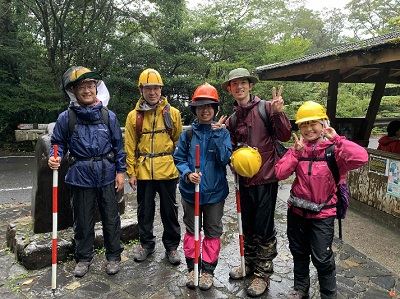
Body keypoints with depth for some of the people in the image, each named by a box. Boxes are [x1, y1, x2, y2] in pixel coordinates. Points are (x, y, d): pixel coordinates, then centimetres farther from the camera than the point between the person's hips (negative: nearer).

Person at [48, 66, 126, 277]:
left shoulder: (108, 116, -1)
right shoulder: (66, 118, -3)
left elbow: (118, 146, 4)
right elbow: (59, 144, 7)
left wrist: (121, 171, 1)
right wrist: (55, 158, -15)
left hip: (107, 176, 1)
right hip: (80, 176, 0)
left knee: (111, 218, 11)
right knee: (83, 220, 13)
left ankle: (113, 257, 29)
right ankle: (84, 258, 33)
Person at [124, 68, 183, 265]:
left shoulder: (172, 113, 0)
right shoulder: (134, 116, 2)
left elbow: (179, 142, 4)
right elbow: (130, 146, 3)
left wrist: (180, 167, 1)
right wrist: (131, 172, 0)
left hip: (167, 170, -1)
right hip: (143, 171, 1)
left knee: (169, 210, 9)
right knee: (145, 210, 13)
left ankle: (172, 246, 25)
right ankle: (146, 244, 31)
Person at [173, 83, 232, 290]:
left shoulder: (222, 132, -4)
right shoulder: (187, 134, -2)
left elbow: (225, 159, -15)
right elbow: (179, 159, 2)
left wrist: (217, 134, -21)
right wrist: (187, 174, -16)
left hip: (214, 192, -1)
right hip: (190, 191, 1)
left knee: (212, 232, 12)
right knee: (192, 231, 14)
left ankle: (208, 270, 29)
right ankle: (192, 267, 32)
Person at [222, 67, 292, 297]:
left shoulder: (266, 108, -7)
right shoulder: (232, 118, 9)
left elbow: (284, 136, -12)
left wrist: (278, 113, -26)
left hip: (265, 177, -6)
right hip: (245, 178, 6)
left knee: (264, 228, 4)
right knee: (248, 225, 19)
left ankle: (263, 274, 21)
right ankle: (250, 263, 39)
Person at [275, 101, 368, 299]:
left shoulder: (334, 149, -13)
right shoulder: (298, 149, -1)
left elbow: (361, 158, -32)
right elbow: (280, 173, -10)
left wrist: (336, 139, -24)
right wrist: (296, 152, -16)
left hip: (322, 214, -4)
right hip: (297, 211, 5)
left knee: (322, 258, 6)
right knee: (298, 253, 21)